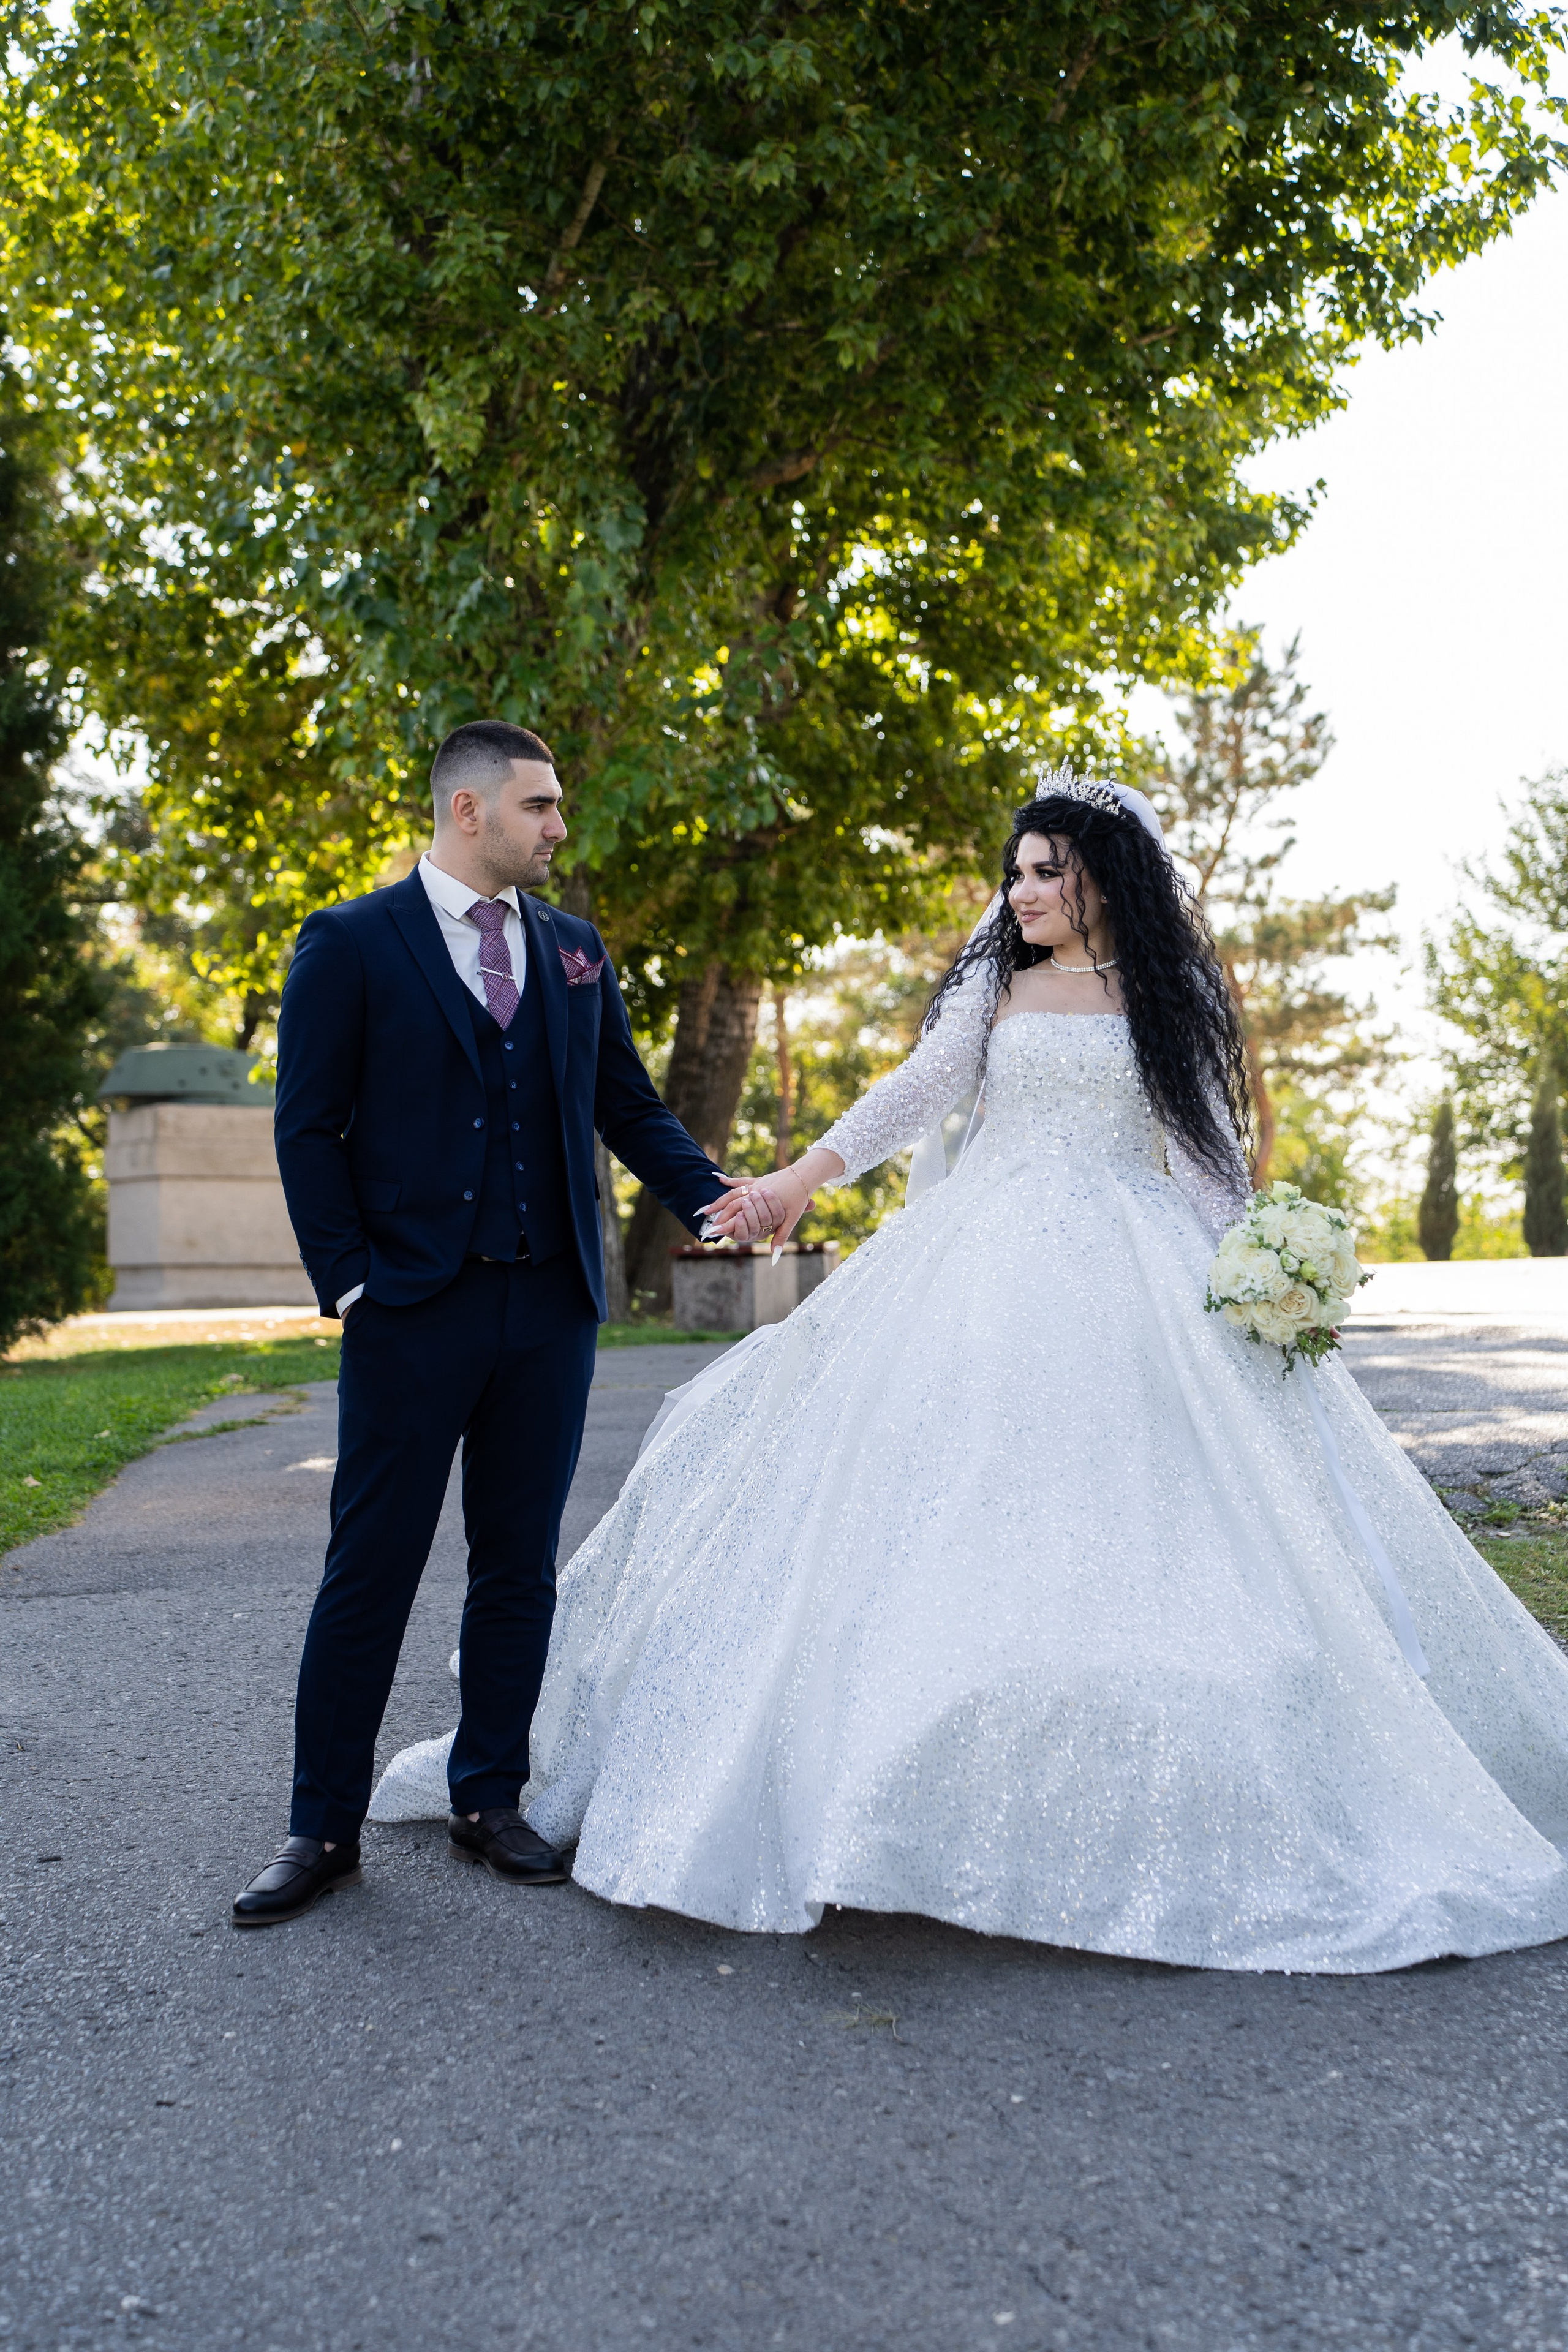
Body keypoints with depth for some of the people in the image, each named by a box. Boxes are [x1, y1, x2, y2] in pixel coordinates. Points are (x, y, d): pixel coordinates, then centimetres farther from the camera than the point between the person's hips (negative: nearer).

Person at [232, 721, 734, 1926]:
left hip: (553, 1307, 4)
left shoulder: (576, 949, 12)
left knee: (520, 1562, 11)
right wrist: (349, 1283, -10)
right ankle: (324, 1829, 17)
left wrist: (717, 1197, -2)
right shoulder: (351, 943, -1)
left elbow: (629, 1106, 13)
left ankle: (491, 1800, 26)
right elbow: (309, 1129, -3)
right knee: (372, 1567, 3)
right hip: (414, 1308, -4)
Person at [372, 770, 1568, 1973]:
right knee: (961, 1493, -6)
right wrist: (805, 1175, -15)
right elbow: (920, 1087, -1)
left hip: (1133, 1281, -1)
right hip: (990, 1270, 2)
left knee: (1131, 1514, -7)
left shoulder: (1170, 996, 9)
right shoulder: (995, 983, 11)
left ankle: (1148, 1809, 5)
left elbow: (1210, 1148, 6)